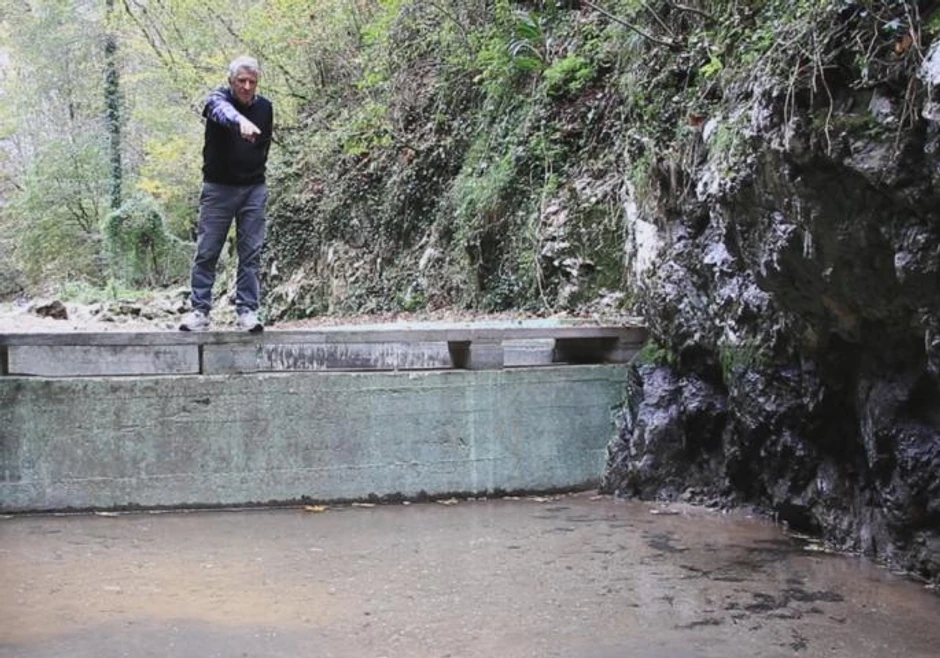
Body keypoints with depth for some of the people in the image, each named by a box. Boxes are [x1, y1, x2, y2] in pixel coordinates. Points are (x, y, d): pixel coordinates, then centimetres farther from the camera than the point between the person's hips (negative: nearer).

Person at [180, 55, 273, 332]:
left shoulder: (265, 107, 6)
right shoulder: (218, 99, -8)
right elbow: (223, 111, -34)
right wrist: (240, 121, -56)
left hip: (253, 189, 3)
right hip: (218, 187, -3)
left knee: (251, 253, 0)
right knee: (206, 252, -2)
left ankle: (247, 311, 3)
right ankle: (199, 311, 4)